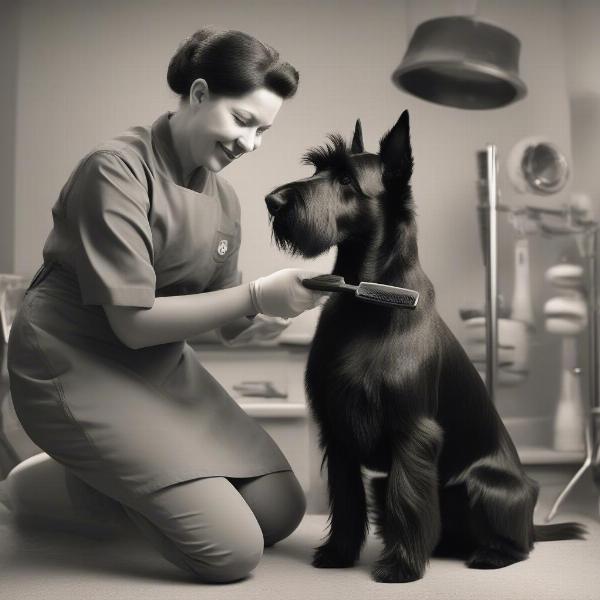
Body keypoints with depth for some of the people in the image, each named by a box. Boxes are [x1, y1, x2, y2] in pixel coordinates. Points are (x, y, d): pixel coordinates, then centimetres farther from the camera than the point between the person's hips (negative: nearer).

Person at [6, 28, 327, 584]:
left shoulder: (223, 198, 6)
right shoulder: (117, 169, -18)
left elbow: (227, 323, 6)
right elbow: (134, 321, -23)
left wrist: (257, 322, -16)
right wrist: (258, 294, -25)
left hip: (164, 366, 8)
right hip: (79, 370, -8)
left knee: (280, 511, 2)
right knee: (233, 549, -14)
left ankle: (108, 476, 15)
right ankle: (60, 482, 5)